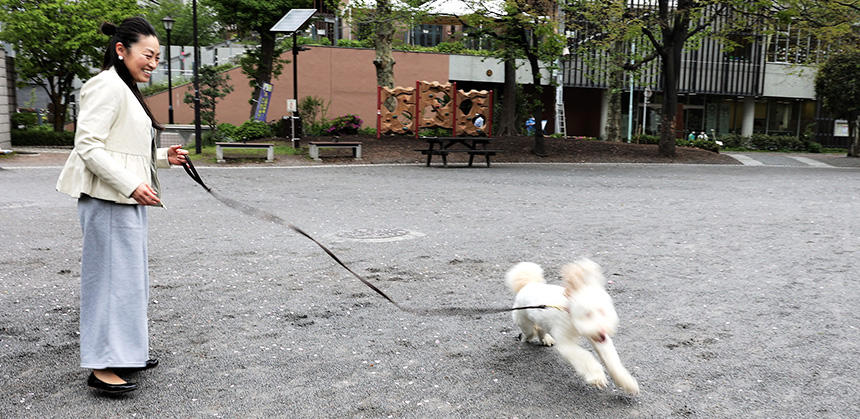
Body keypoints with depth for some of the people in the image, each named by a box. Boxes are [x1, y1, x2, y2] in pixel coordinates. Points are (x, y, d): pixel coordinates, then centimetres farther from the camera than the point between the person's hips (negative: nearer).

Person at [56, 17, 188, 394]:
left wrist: (163, 157, 13)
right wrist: (131, 185, -24)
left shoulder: (125, 91, 21)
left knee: (130, 275, 15)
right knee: (111, 275, -9)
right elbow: (88, 145, -19)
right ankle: (102, 366, -3)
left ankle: (125, 352, 25)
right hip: (107, 198, -11)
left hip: (127, 198, 11)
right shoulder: (107, 86, -11)